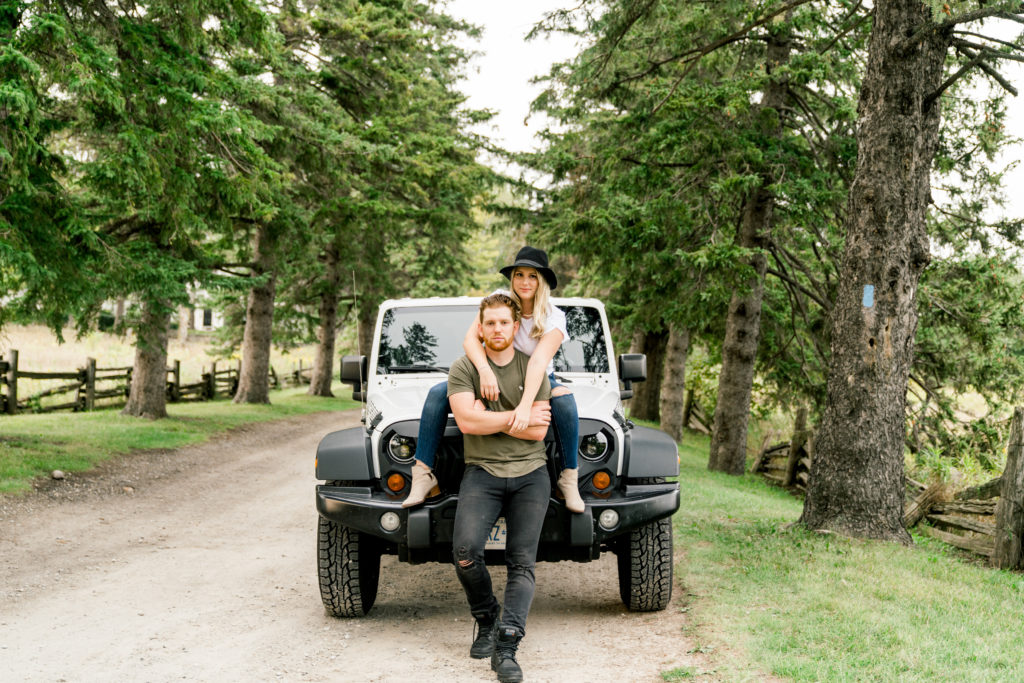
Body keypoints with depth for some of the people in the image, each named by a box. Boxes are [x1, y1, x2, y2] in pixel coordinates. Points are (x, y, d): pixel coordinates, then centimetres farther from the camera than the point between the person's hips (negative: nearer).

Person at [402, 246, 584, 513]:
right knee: (437, 394, -20)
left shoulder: (554, 318, -14)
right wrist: (485, 371, -44)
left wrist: (525, 406, -46)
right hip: (494, 381, 2)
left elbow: (539, 361, -31)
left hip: (537, 381, -2)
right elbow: (470, 338, -23)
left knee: (564, 399, -36)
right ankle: (422, 474, -19)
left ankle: (569, 478, -26)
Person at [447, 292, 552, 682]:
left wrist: (487, 417, -8)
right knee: (465, 551, -20)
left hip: (529, 474, 1)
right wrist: (520, 416, -8)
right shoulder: (463, 369, 3)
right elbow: (467, 421, -13)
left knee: (522, 563, -10)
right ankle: (485, 618, 7)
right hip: (482, 471, -1)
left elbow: (538, 432, -2)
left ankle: (505, 648, -14)